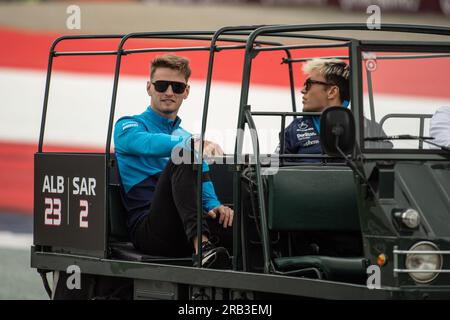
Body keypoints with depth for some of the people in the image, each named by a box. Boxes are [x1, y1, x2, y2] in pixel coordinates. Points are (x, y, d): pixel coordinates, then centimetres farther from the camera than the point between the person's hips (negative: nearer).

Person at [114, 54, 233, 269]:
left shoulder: (188, 137, 28)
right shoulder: (128, 126, 9)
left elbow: (205, 189, 20)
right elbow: (149, 144, -15)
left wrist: (213, 207, -5)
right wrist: (193, 144, -33)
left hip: (186, 230, 6)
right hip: (147, 228, -6)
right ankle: (202, 247, -48)